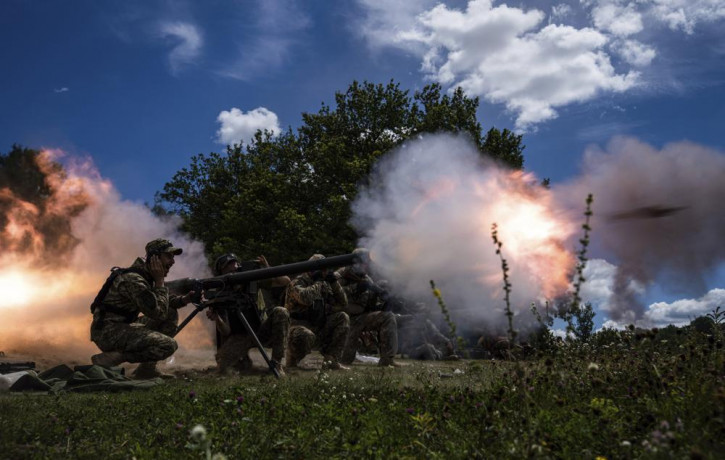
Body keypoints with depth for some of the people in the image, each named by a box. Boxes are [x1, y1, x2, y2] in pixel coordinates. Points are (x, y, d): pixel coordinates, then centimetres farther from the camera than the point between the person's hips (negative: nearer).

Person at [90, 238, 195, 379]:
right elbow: (158, 313, -23)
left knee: (171, 315, 10)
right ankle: (108, 359, -14)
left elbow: (161, 303, 21)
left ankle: (147, 368, 8)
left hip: (123, 326, 10)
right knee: (168, 345, -22)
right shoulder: (133, 279, -21)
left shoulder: (147, 275, 10)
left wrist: (183, 299, 2)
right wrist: (159, 281, -14)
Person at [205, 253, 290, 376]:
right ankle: (243, 360, 11)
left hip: (262, 331, 1)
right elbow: (226, 332, -18)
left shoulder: (252, 281, -9)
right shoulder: (220, 298, -13)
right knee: (222, 367, -27)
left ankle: (277, 364, -18)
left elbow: (285, 281, -10)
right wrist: (216, 319, -39)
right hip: (239, 337, -1)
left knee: (280, 313, -28)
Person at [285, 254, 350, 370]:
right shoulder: (297, 283, -11)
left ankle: (331, 360, -6)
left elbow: (342, 303, 10)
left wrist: (334, 282, -2)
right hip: (299, 326, -7)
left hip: (317, 328, 8)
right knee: (306, 336, -40)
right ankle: (292, 362, -8)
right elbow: (305, 298, -35)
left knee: (342, 318, -6)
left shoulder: (324, 285, 11)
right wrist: (318, 283, -19)